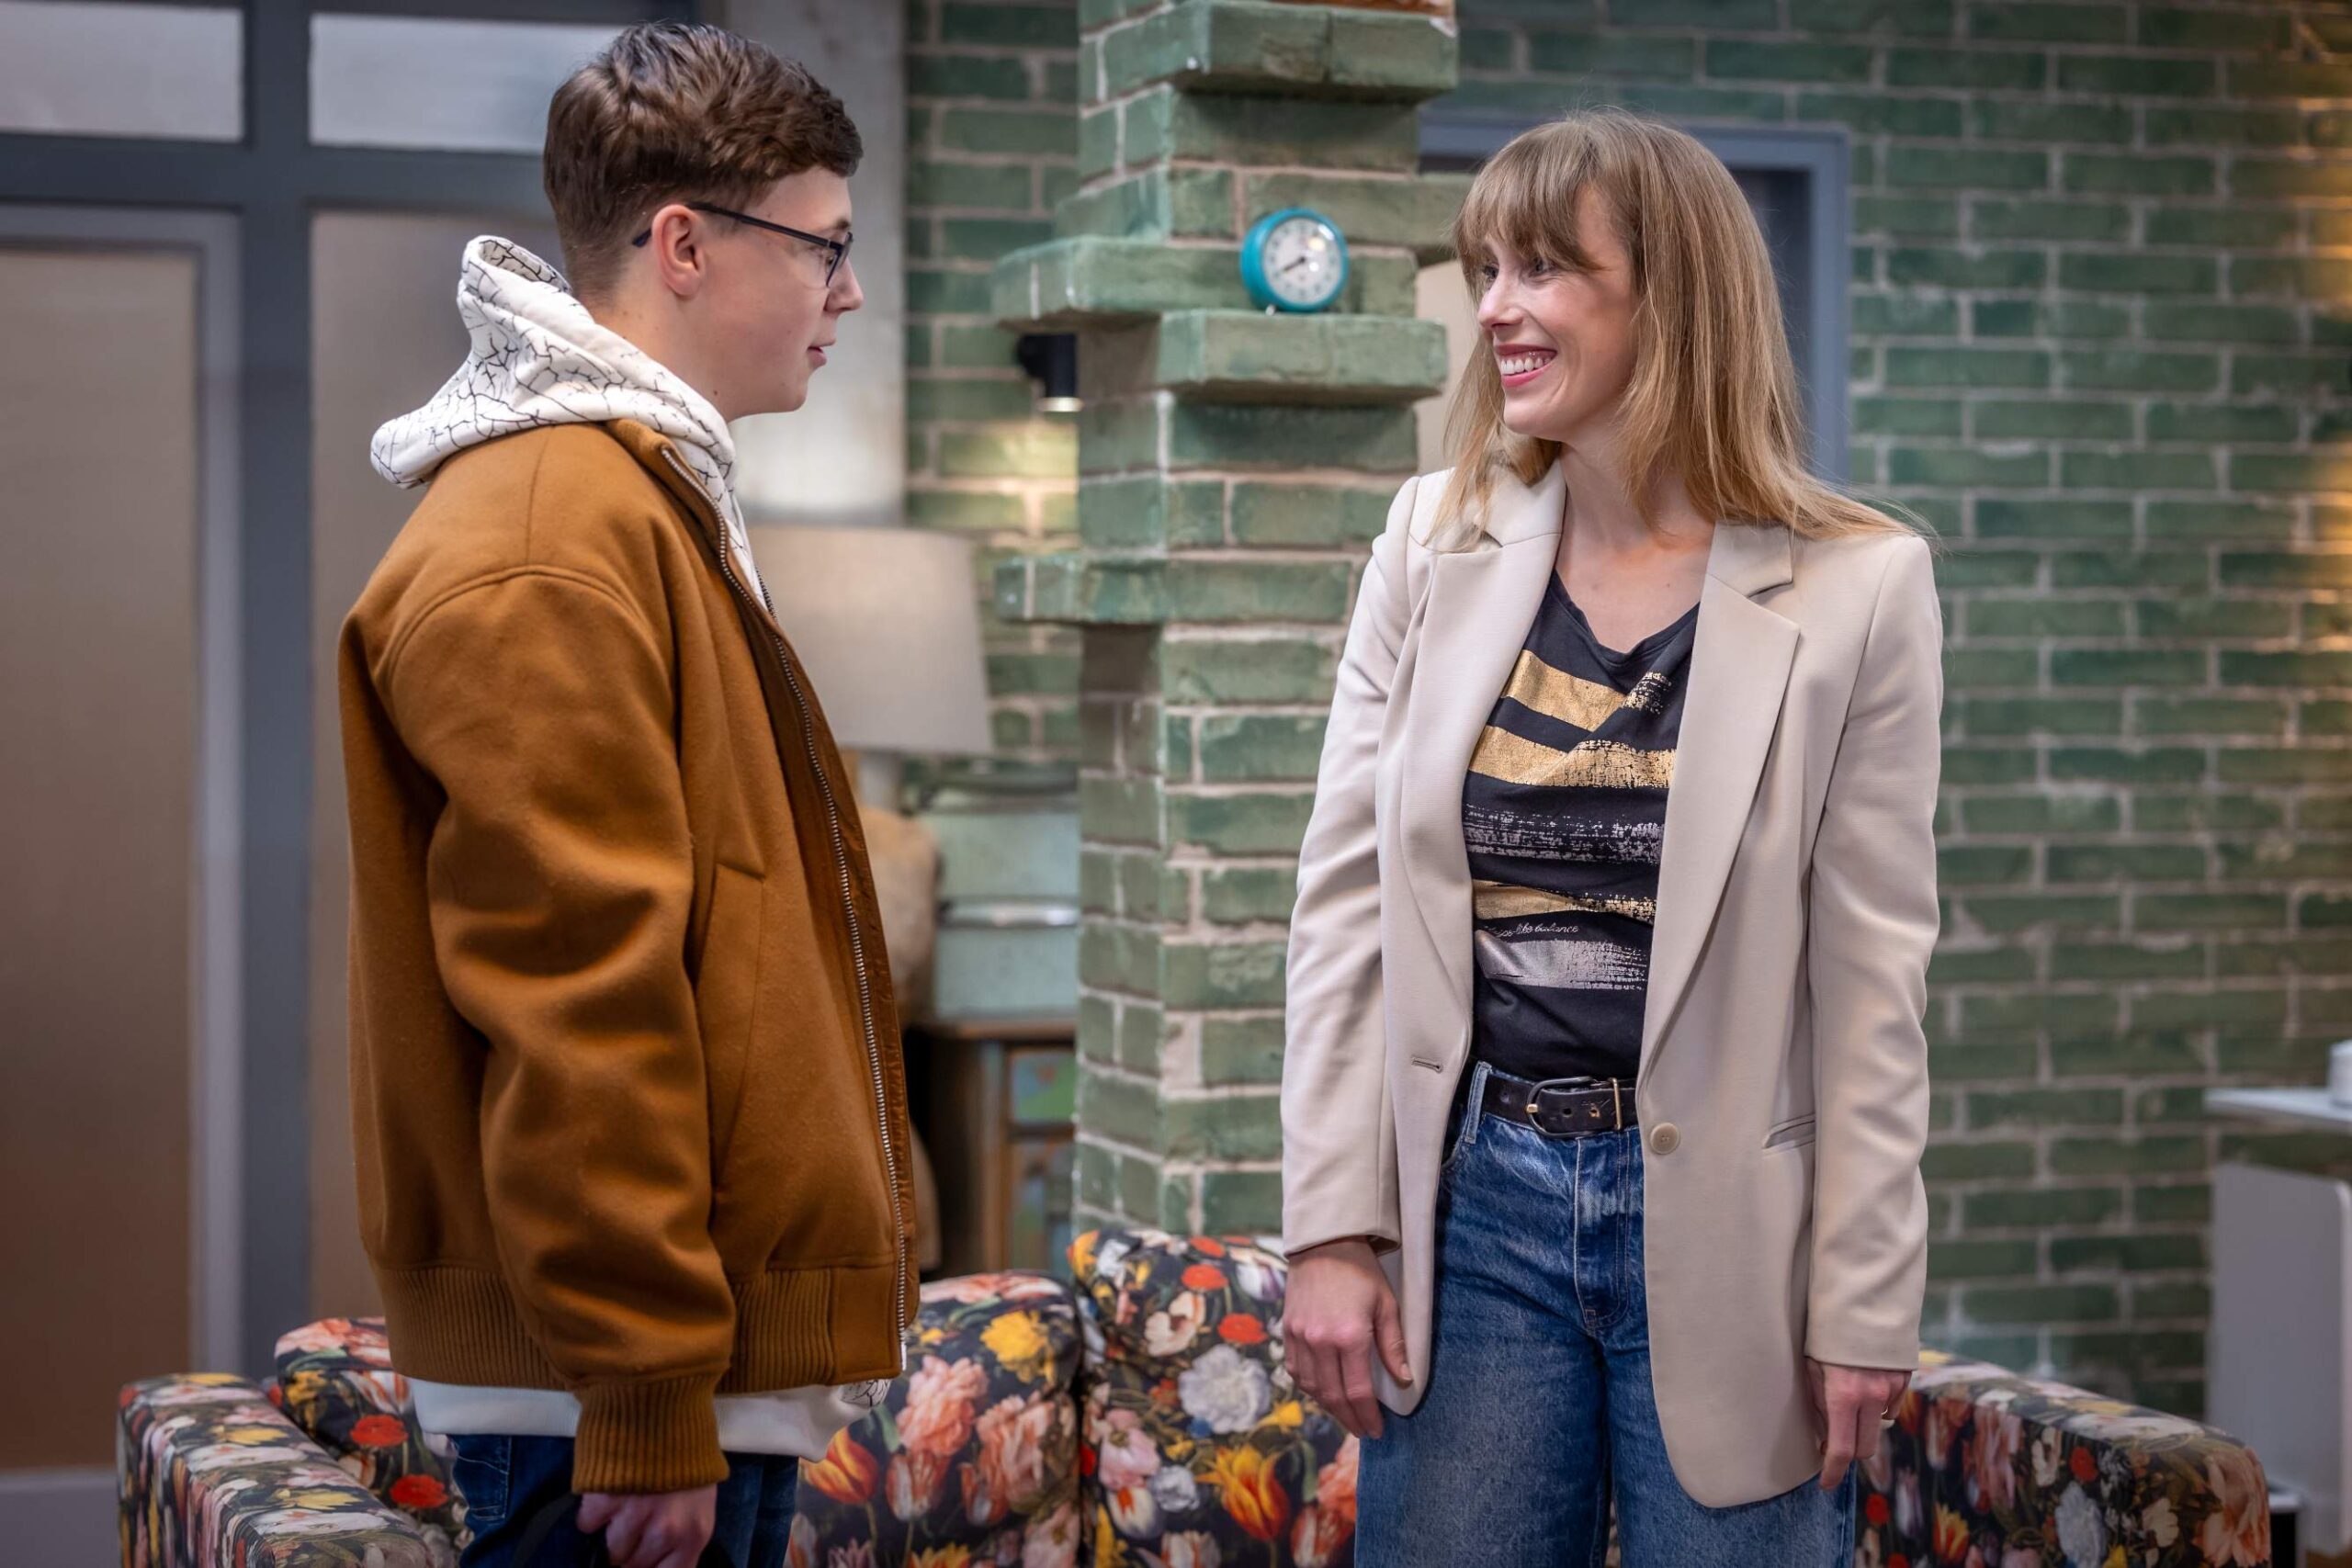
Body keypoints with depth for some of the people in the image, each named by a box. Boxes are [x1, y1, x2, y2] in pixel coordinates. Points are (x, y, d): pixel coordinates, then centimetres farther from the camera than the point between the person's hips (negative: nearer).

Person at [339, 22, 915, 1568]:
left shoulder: (647, 500, 18)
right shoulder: (547, 545, -15)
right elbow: (572, 1001, -22)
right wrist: (645, 1408, -22)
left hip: (708, 1372, 10)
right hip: (626, 1384, -10)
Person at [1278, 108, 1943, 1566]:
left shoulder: (1859, 585, -5)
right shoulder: (1437, 544, 4)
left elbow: (1873, 975, -5)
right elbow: (1346, 902, 4)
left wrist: (1865, 1306, -5)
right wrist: (1332, 1229, -1)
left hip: (1723, 1219, -2)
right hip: (1471, 1198, 3)